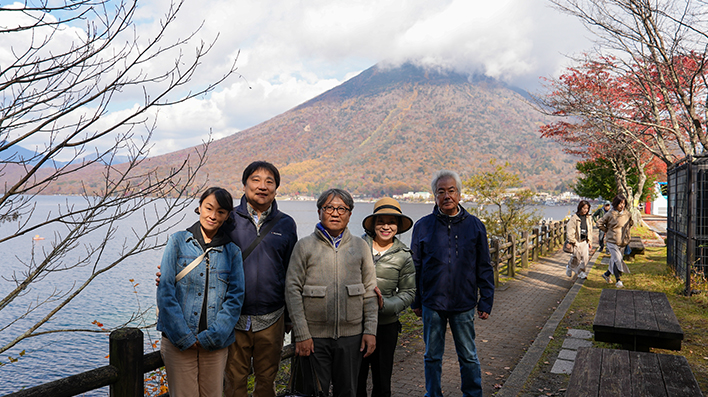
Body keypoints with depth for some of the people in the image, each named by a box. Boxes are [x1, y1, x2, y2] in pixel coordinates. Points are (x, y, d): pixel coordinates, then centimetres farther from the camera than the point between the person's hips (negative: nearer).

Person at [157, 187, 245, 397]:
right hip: (179, 340, -1)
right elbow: (165, 291, -4)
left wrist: (212, 336, -9)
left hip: (215, 344, 2)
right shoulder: (178, 241, 1)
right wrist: (184, 337, -10)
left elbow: (235, 297, 0)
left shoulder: (232, 251, 5)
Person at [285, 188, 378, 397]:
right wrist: (301, 334, -9)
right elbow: (292, 290, -3)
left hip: (351, 335, 2)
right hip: (314, 336, -2)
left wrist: (370, 330, 2)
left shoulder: (361, 246, 7)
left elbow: (370, 291, 8)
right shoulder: (305, 246, 0)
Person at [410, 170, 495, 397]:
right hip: (432, 304, 0)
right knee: (432, 357, 13)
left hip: (464, 304, 0)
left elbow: (484, 268, 4)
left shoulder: (475, 226, 0)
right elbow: (415, 267, 5)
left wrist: (486, 301, 1)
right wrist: (416, 301, 6)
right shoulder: (423, 226, -1)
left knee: (468, 356, 12)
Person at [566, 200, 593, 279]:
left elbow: (589, 231, 15)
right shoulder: (574, 218, -12)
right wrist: (573, 242, -13)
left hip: (585, 241, 4)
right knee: (576, 258, 4)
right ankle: (569, 267, 33)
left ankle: (581, 272, 12)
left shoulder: (588, 218, 6)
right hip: (576, 242, -4)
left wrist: (590, 241, 13)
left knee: (585, 258, -3)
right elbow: (569, 232, -12)